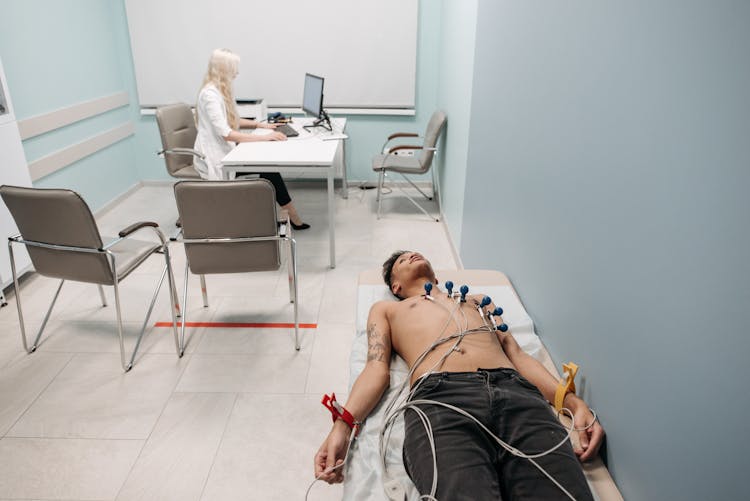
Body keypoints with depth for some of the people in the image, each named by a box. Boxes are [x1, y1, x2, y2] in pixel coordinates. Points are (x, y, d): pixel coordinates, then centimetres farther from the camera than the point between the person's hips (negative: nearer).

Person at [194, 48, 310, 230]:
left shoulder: (220, 90, 12)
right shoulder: (210, 94, -19)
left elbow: (232, 120, 24)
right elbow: (225, 133, -28)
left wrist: (260, 124, 12)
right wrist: (263, 137, -32)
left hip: (225, 150, 9)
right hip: (215, 159, -9)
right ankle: (292, 218, -9)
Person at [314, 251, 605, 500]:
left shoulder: (478, 300, 40)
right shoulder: (385, 309, 33)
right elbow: (377, 368, 16)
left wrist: (573, 402, 10)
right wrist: (343, 425, -4)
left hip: (515, 391, 3)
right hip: (439, 397, -2)